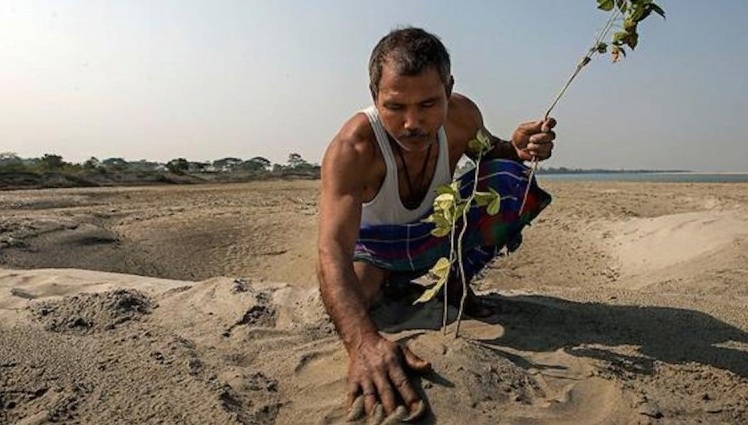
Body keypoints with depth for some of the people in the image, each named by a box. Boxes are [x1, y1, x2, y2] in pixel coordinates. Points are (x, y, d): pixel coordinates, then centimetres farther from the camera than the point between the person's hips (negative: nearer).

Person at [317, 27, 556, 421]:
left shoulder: (461, 115, -24)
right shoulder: (352, 148, -39)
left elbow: (488, 152, 1)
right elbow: (332, 250, -50)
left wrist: (517, 148, -25)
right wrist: (363, 341, -67)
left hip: (437, 227, 3)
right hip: (375, 245, -2)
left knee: (513, 179, -17)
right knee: (346, 310, -27)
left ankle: (456, 280, 2)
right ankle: (393, 285, 10)